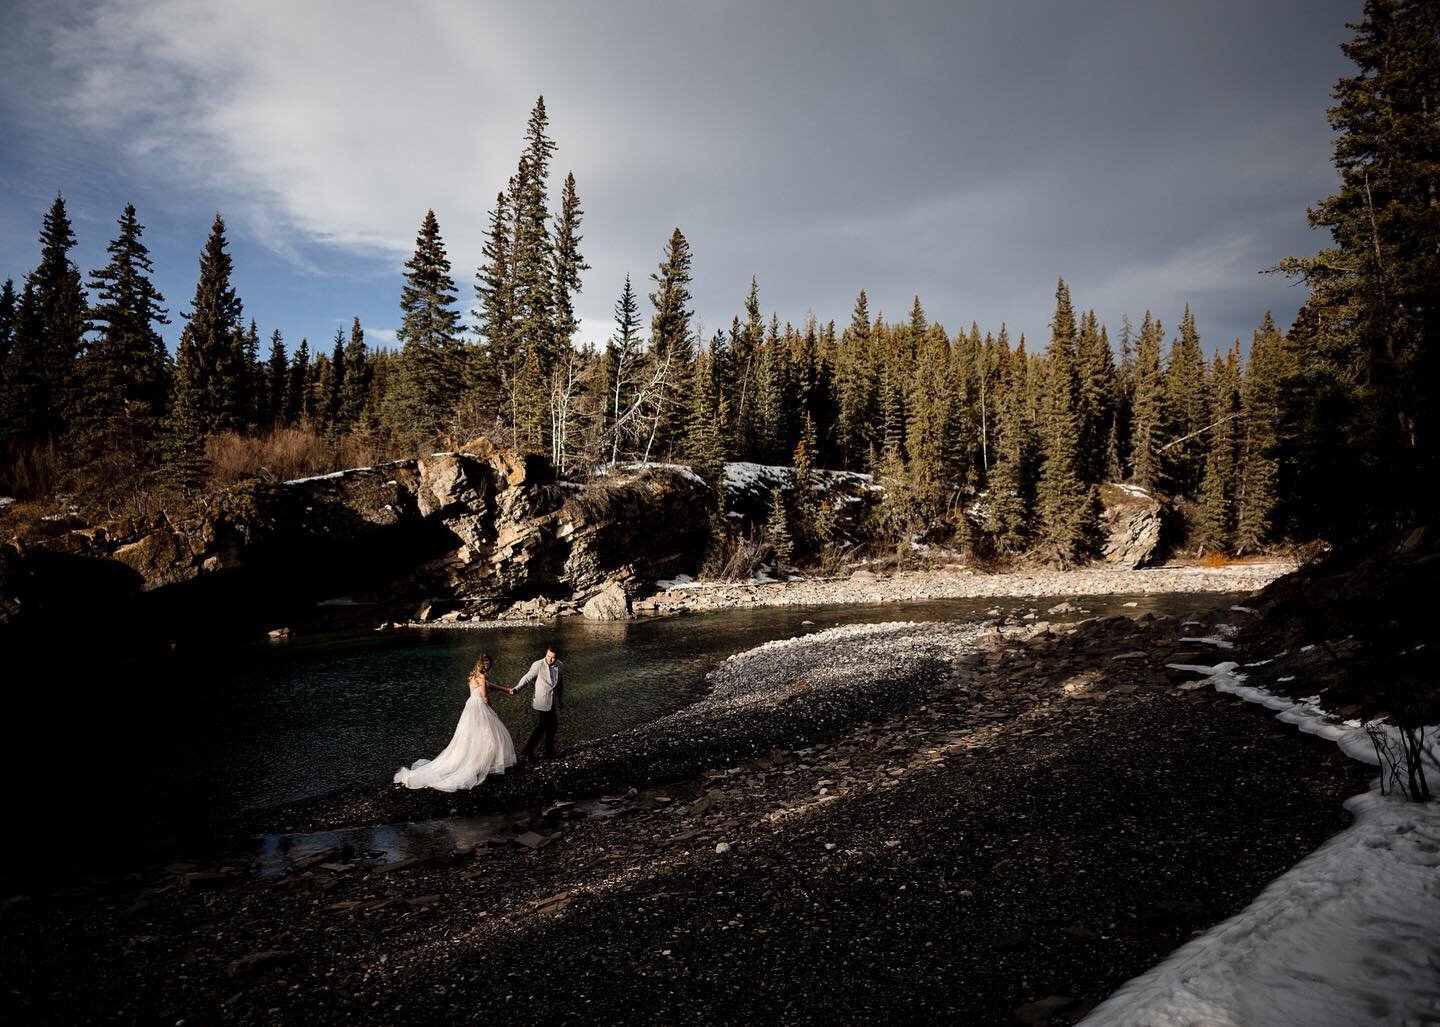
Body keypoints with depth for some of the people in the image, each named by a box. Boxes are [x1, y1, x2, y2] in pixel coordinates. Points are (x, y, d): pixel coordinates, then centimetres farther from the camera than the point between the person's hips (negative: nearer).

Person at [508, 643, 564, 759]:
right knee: (540, 727, -5)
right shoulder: (538, 665, -15)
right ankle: (527, 751, 8)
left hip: (552, 703, 5)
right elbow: (527, 678, -10)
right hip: (541, 702, -5)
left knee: (552, 726, 11)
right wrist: (516, 689, -24)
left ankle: (549, 752, 25)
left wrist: (561, 701, 18)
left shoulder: (561, 666, 0)